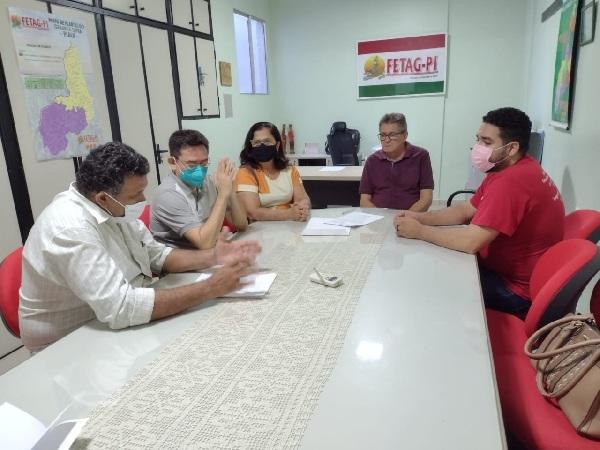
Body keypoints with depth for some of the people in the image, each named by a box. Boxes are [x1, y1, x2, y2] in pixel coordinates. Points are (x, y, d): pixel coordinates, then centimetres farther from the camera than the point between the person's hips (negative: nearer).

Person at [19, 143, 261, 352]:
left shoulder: (114, 209, -3)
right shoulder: (71, 230, -29)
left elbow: (157, 256, 5)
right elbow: (121, 308, -36)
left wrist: (212, 257, -12)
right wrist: (211, 288, -32)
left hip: (114, 323, 7)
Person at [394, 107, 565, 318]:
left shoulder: (510, 181, -30)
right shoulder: (509, 169, 5)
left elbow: (470, 241, -33)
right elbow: (466, 209, 8)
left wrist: (419, 231, -20)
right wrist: (420, 217, -6)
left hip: (517, 290, -9)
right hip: (504, 268, 9)